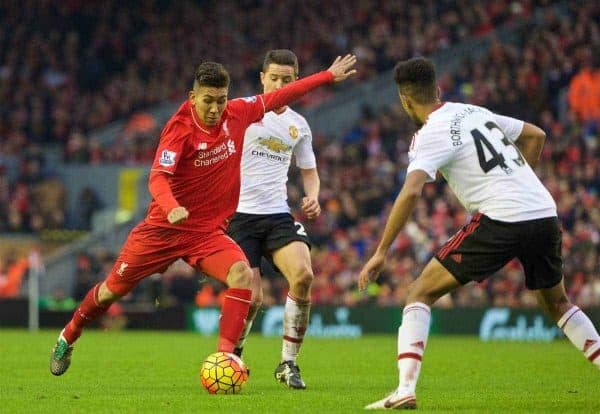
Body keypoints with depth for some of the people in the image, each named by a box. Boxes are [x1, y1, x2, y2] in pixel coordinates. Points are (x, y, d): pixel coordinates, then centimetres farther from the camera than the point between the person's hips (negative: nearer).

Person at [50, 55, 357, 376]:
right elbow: (158, 178, -31)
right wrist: (171, 208, -52)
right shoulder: (179, 130, -20)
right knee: (113, 290, 9)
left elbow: (279, 96, 9)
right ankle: (68, 337, 34)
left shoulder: (236, 114, -5)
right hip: (163, 229, -3)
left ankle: (224, 355, -22)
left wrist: (328, 76, 13)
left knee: (242, 275, -24)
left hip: (208, 232, 3)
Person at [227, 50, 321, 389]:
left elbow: (309, 171, 25)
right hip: (240, 213, -4)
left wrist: (313, 197, 4)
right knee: (252, 298, -13)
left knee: (303, 275, -23)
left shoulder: (299, 125, 12)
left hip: (278, 214, 4)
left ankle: (288, 363, -8)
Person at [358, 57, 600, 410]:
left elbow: (411, 192, -19)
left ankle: (405, 390, -12)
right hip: (545, 213, 7)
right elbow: (536, 136, 27)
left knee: (421, 293, 2)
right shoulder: (476, 112, 17)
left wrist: (381, 253, -16)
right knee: (557, 303, 30)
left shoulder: (430, 136, -4)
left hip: (500, 220, -7)